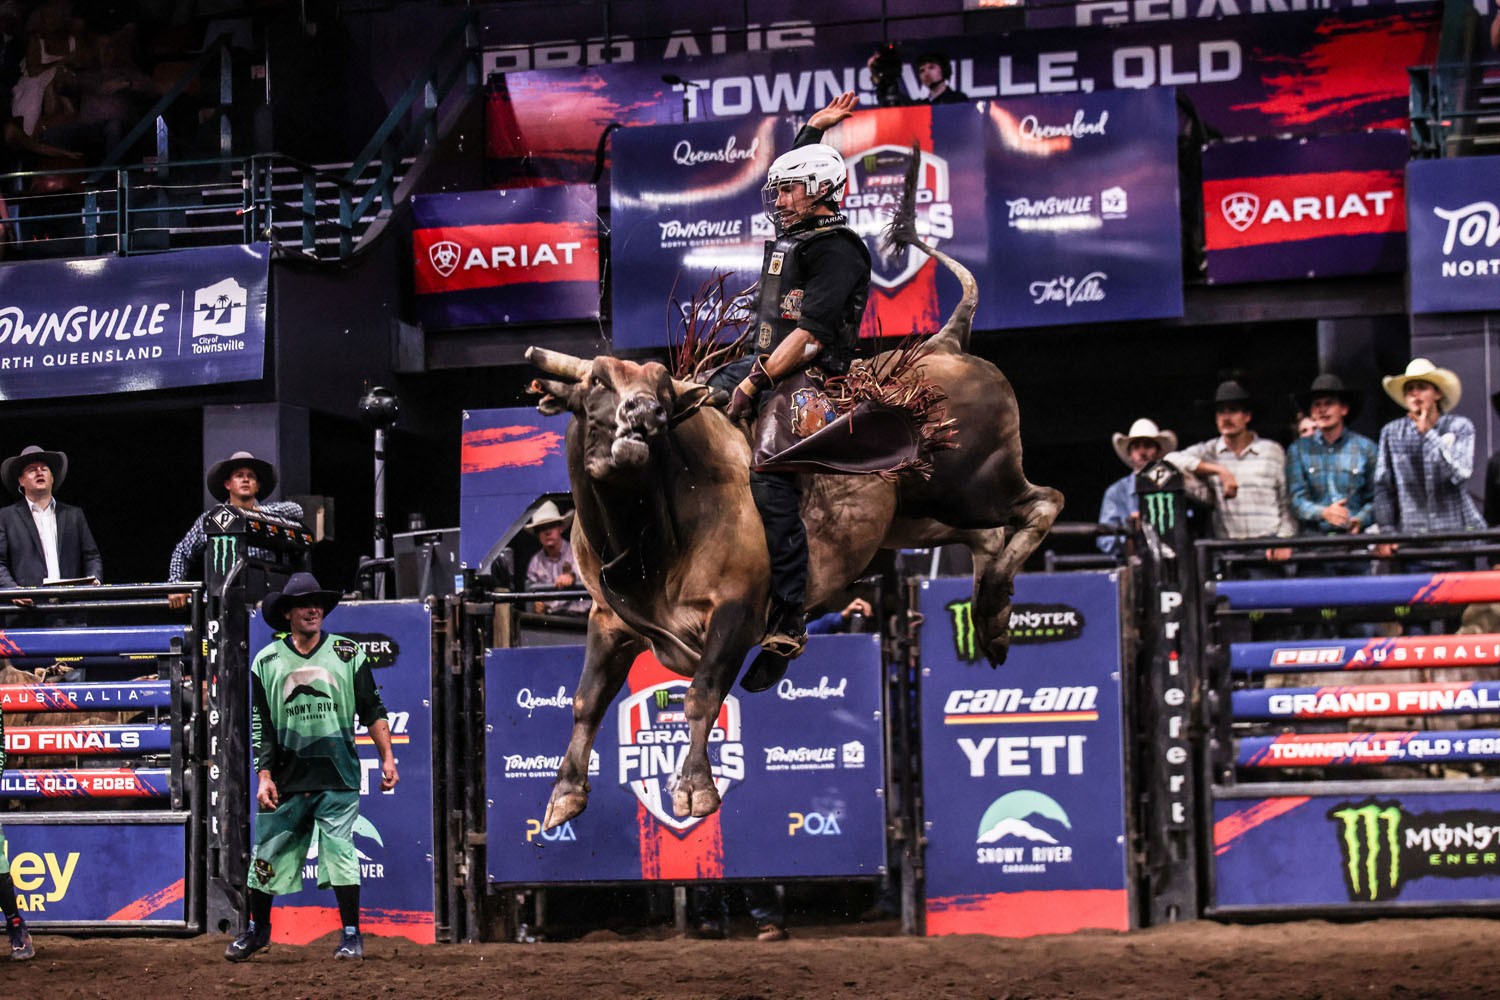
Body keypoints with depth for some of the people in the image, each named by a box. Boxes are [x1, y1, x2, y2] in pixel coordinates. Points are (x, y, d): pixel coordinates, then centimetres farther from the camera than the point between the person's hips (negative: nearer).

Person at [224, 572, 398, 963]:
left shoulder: (348, 654, 6)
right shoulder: (267, 661, 7)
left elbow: (372, 710, 7)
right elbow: (260, 725, 6)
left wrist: (387, 758, -1)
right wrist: (264, 775, -2)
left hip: (337, 777, -1)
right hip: (285, 779, 1)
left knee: (339, 850, -8)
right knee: (267, 853, 6)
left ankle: (351, 934, 1)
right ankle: (257, 929, 24)